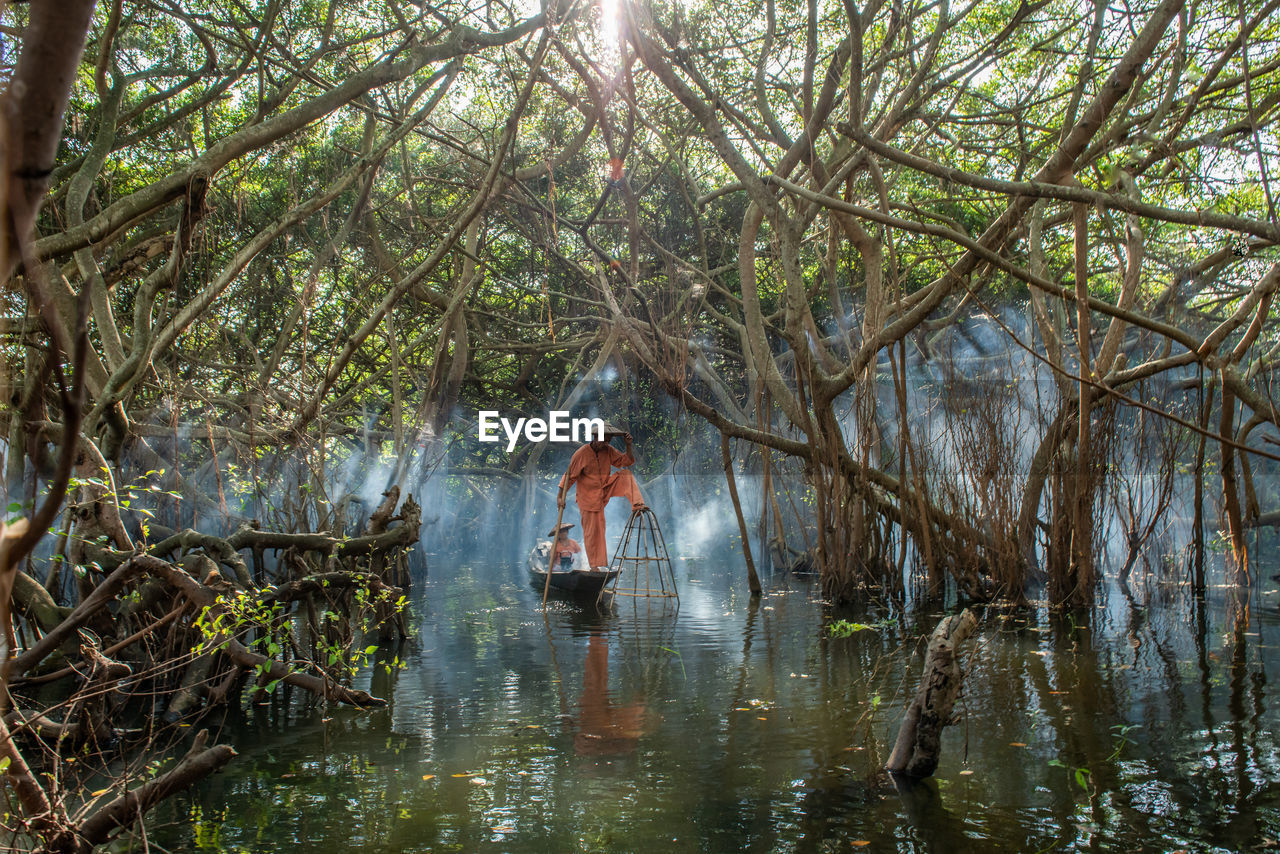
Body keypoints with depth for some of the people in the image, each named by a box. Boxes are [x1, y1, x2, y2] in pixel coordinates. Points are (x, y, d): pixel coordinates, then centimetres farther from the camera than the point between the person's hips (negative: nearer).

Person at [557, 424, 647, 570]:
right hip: (589, 496, -4)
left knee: (626, 476, -16)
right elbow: (570, 476, -14)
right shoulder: (581, 454, -18)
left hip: (606, 489, 5)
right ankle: (595, 565, 9)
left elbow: (626, 461, -2)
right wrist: (560, 497, -19)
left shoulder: (608, 450, -4)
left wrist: (628, 445, -18)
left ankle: (637, 505, -25)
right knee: (592, 531, -1)